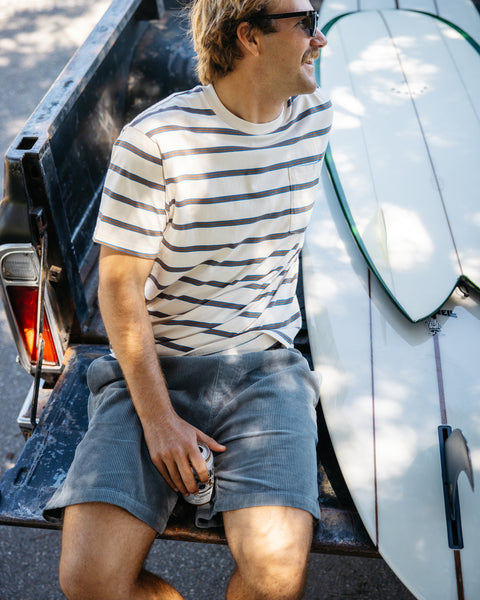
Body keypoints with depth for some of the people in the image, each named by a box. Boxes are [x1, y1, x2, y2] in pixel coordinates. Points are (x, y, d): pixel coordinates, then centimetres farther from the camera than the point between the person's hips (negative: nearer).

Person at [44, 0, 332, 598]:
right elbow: (119, 284, -10)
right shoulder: (154, 138, -12)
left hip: (264, 363, 3)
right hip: (154, 364, -2)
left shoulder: (315, 115, 5)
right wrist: (157, 417, -15)